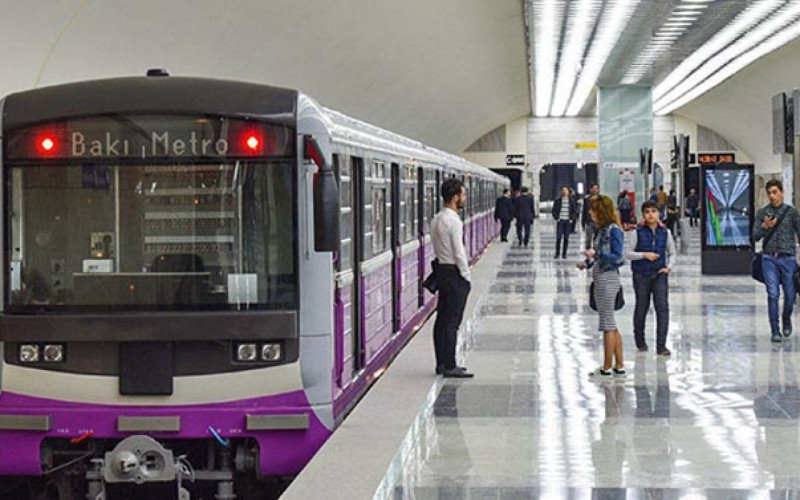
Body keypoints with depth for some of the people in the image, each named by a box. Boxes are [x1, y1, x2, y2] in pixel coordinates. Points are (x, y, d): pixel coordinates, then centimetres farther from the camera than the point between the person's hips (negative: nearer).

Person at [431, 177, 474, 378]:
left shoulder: (437, 219, 11)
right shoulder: (453, 221, -18)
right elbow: (459, 252, -19)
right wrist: (466, 276, -9)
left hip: (442, 270, 10)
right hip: (454, 274, -10)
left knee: (442, 320, 12)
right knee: (451, 322, -6)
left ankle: (442, 363, 19)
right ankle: (449, 367, -4)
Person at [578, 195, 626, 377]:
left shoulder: (613, 230, -15)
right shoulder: (602, 230, 11)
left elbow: (618, 257, -17)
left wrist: (596, 254, -24)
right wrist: (587, 263, 7)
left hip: (608, 279, -10)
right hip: (600, 279, 10)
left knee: (608, 324, -2)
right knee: (611, 325, 13)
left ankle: (607, 367, 4)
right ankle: (619, 366, 19)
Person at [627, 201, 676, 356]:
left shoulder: (665, 232, 3)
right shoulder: (637, 232, -5)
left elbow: (672, 253, 14)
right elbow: (628, 253, -4)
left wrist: (669, 267, -2)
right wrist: (644, 255, -17)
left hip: (660, 274, 1)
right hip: (641, 275, -1)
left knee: (662, 307, -10)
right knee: (641, 309, 10)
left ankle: (661, 346, -8)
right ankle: (640, 342, 30)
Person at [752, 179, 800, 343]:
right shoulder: (762, 212, 6)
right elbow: (755, 236, 5)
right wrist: (764, 226, -14)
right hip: (769, 259, 0)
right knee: (773, 295, -5)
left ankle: (786, 319, 33)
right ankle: (775, 331, 1)